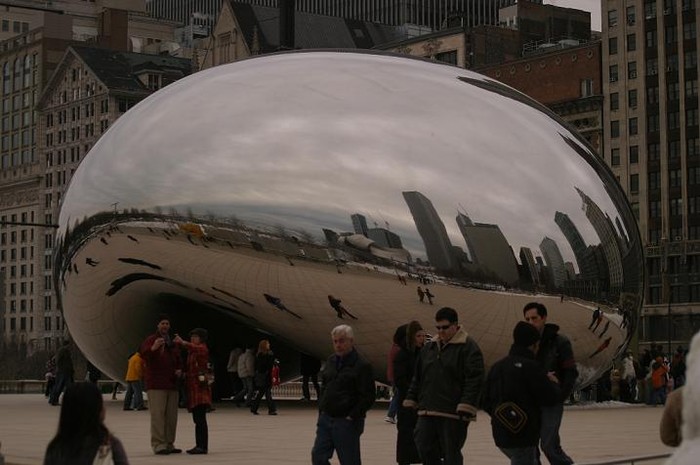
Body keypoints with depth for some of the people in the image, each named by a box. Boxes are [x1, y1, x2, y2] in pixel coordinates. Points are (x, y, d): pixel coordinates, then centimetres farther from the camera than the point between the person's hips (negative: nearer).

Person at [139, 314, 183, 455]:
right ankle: (158, 445, -14)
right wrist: (153, 348, -39)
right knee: (158, 414, -13)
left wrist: (179, 370, 10)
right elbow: (143, 354, -19)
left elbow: (178, 361, 32)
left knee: (171, 416, 8)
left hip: (171, 384, 7)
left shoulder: (172, 343, 21)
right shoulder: (151, 340, 0)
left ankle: (169, 444, 14)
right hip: (156, 385, -7)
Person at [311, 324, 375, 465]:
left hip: (347, 422, -7)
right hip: (326, 419, 7)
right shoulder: (331, 361, 12)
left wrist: (352, 416, -16)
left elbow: (368, 397, -13)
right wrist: (321, 409, 11)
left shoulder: (362, 365, -11)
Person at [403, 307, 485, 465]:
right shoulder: (429, 347, 15)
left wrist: (466, 406, -21)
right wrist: (411, 400, 17)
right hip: (427, 411, 6)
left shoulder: (469, 347, -7)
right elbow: (418, 378, 22)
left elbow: (475, 380, -15)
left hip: (453, 413, -6)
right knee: (424, 446, 2)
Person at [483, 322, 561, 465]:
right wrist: (553, 383, 6)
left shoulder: (496, 367, 10)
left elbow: (487, 402, 13)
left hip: (501, 435, 8)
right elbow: (551, 398, -14)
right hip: (523, 437, -8)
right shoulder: (531, 367, -14)